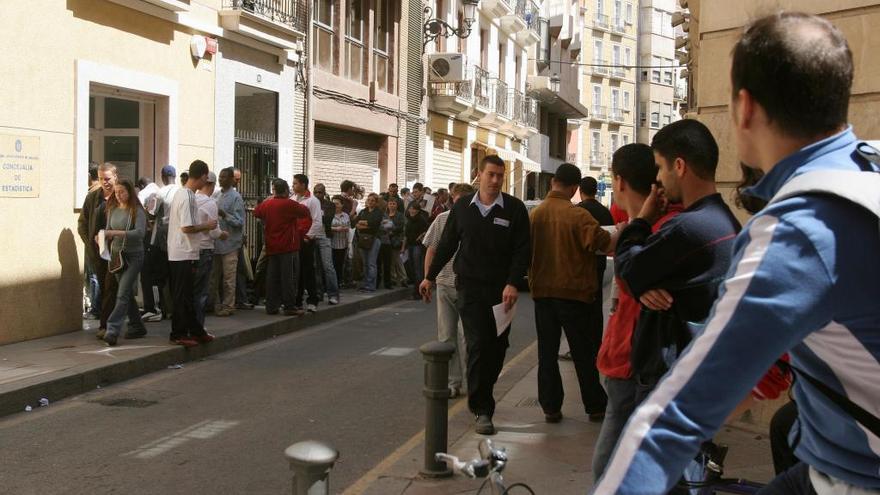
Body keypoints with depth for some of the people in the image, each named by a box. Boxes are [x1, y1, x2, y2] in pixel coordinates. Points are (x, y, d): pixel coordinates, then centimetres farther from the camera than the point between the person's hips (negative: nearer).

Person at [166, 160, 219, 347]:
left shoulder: (181, 193, 13)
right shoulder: (187, 197, -18)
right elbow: (187, 227, -23)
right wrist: (206, 226, -9)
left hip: (179, 254, 10)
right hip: (184, 255, -10)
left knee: (187, 295, 14)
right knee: (183, 296, -2)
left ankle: (195, 331, 21)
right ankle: (179, 334, 5)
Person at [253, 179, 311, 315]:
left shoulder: (266, 204, 4)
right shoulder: (289, 204, -14)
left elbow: (256, 212, 23)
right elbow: (306, 212, -7)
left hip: (271, 247, 6)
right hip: (288, 247, -6)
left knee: (272, 277, 10)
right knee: (289, 277, -3)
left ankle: (271, 306, 13)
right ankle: (289, 307, -3)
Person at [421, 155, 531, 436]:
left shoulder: (514, 209, -1)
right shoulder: (462, 207, 5)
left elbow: (522, 251, -6)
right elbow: (447, 244, 14)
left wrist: (513, 284, -18)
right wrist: (431, 276, 16)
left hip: (501, 289, 0)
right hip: (470, 286, 0)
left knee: (497, 347, 8)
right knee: (478, 345, -8)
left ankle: (480, 397, 28)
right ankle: (482, 409, -7)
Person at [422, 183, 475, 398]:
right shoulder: (443, 219, 2)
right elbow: (431, 251, 7)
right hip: (445, 283, 3)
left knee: (464, 333, -8)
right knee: (446, 335, 7)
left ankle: (469, 383, 8)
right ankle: (453, 382, 18)